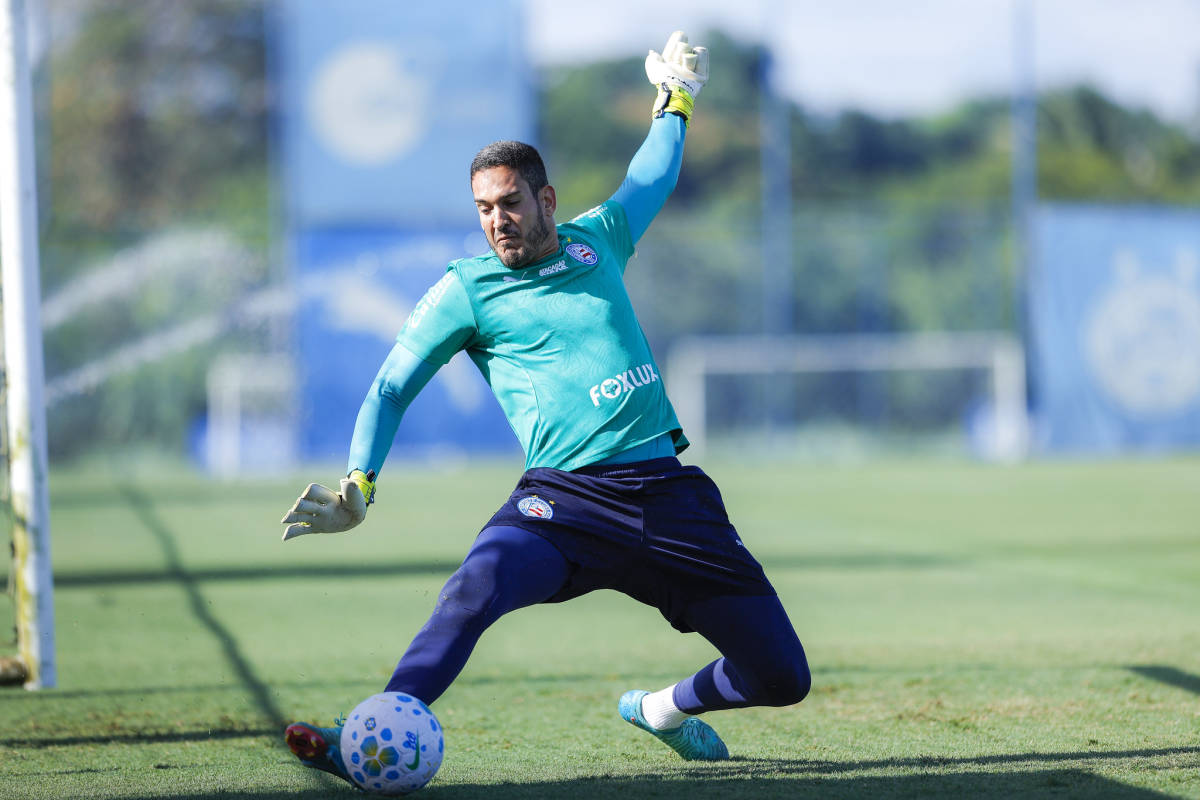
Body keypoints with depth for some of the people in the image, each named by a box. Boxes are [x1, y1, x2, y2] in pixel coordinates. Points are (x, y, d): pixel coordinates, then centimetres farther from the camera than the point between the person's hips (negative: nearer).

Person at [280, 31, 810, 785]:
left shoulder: (599, 239, 14)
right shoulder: (466, 289, 5)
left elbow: (651, 178, 36)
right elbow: (391, 388, 7)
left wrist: (676, 99, 45)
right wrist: (358, 486, -6)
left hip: (669, 491, 4)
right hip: (565, 495, -4)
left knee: (782, 678, 2)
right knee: (479, 584, -38)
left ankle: (665, 708, 32)